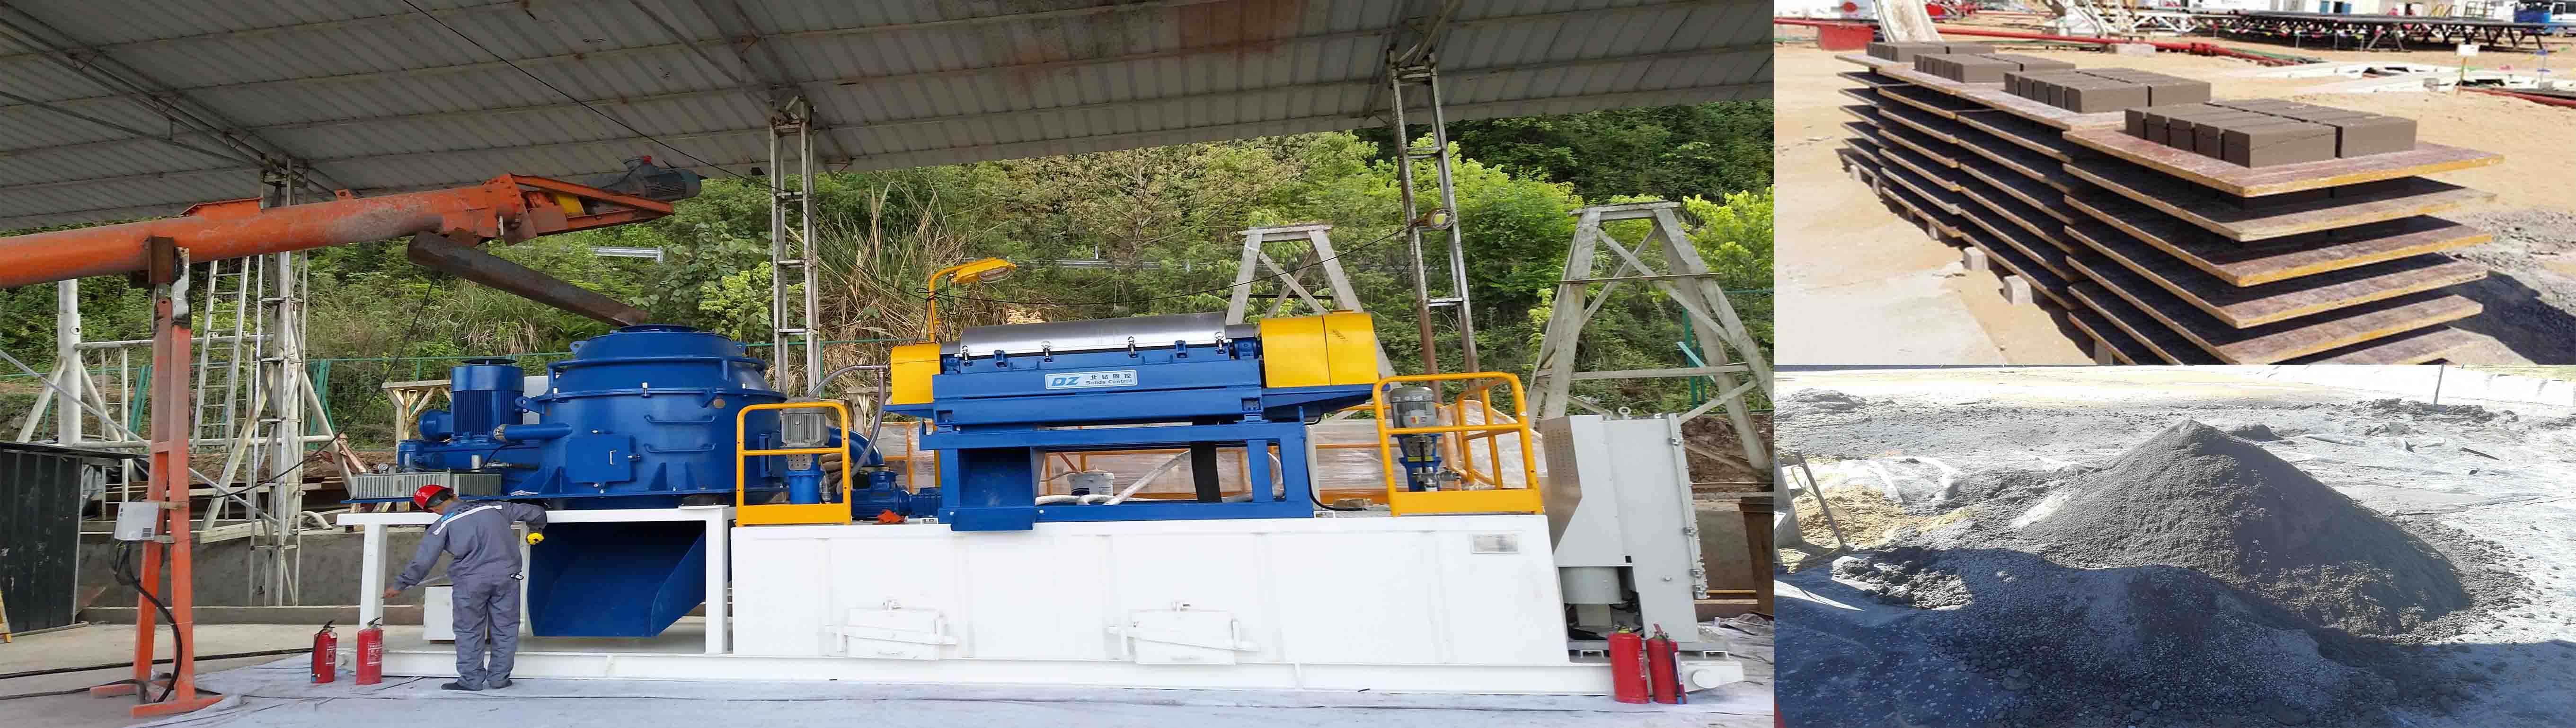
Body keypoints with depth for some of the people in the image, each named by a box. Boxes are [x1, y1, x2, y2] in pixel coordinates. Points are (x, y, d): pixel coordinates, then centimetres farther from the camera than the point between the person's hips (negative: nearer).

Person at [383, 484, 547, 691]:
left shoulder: (443, 525, 2)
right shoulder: (495, 508, 9)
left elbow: (422, 561, 1)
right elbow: (535, 512, 15)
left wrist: (400, 585, 13)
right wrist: (536, 530, 36)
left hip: (471, 582, -2)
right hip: (506, 576, 2)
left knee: (469, 632, 10)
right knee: (504, 629, 11)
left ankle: (471, 680, 12)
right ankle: (499, 678, 14)